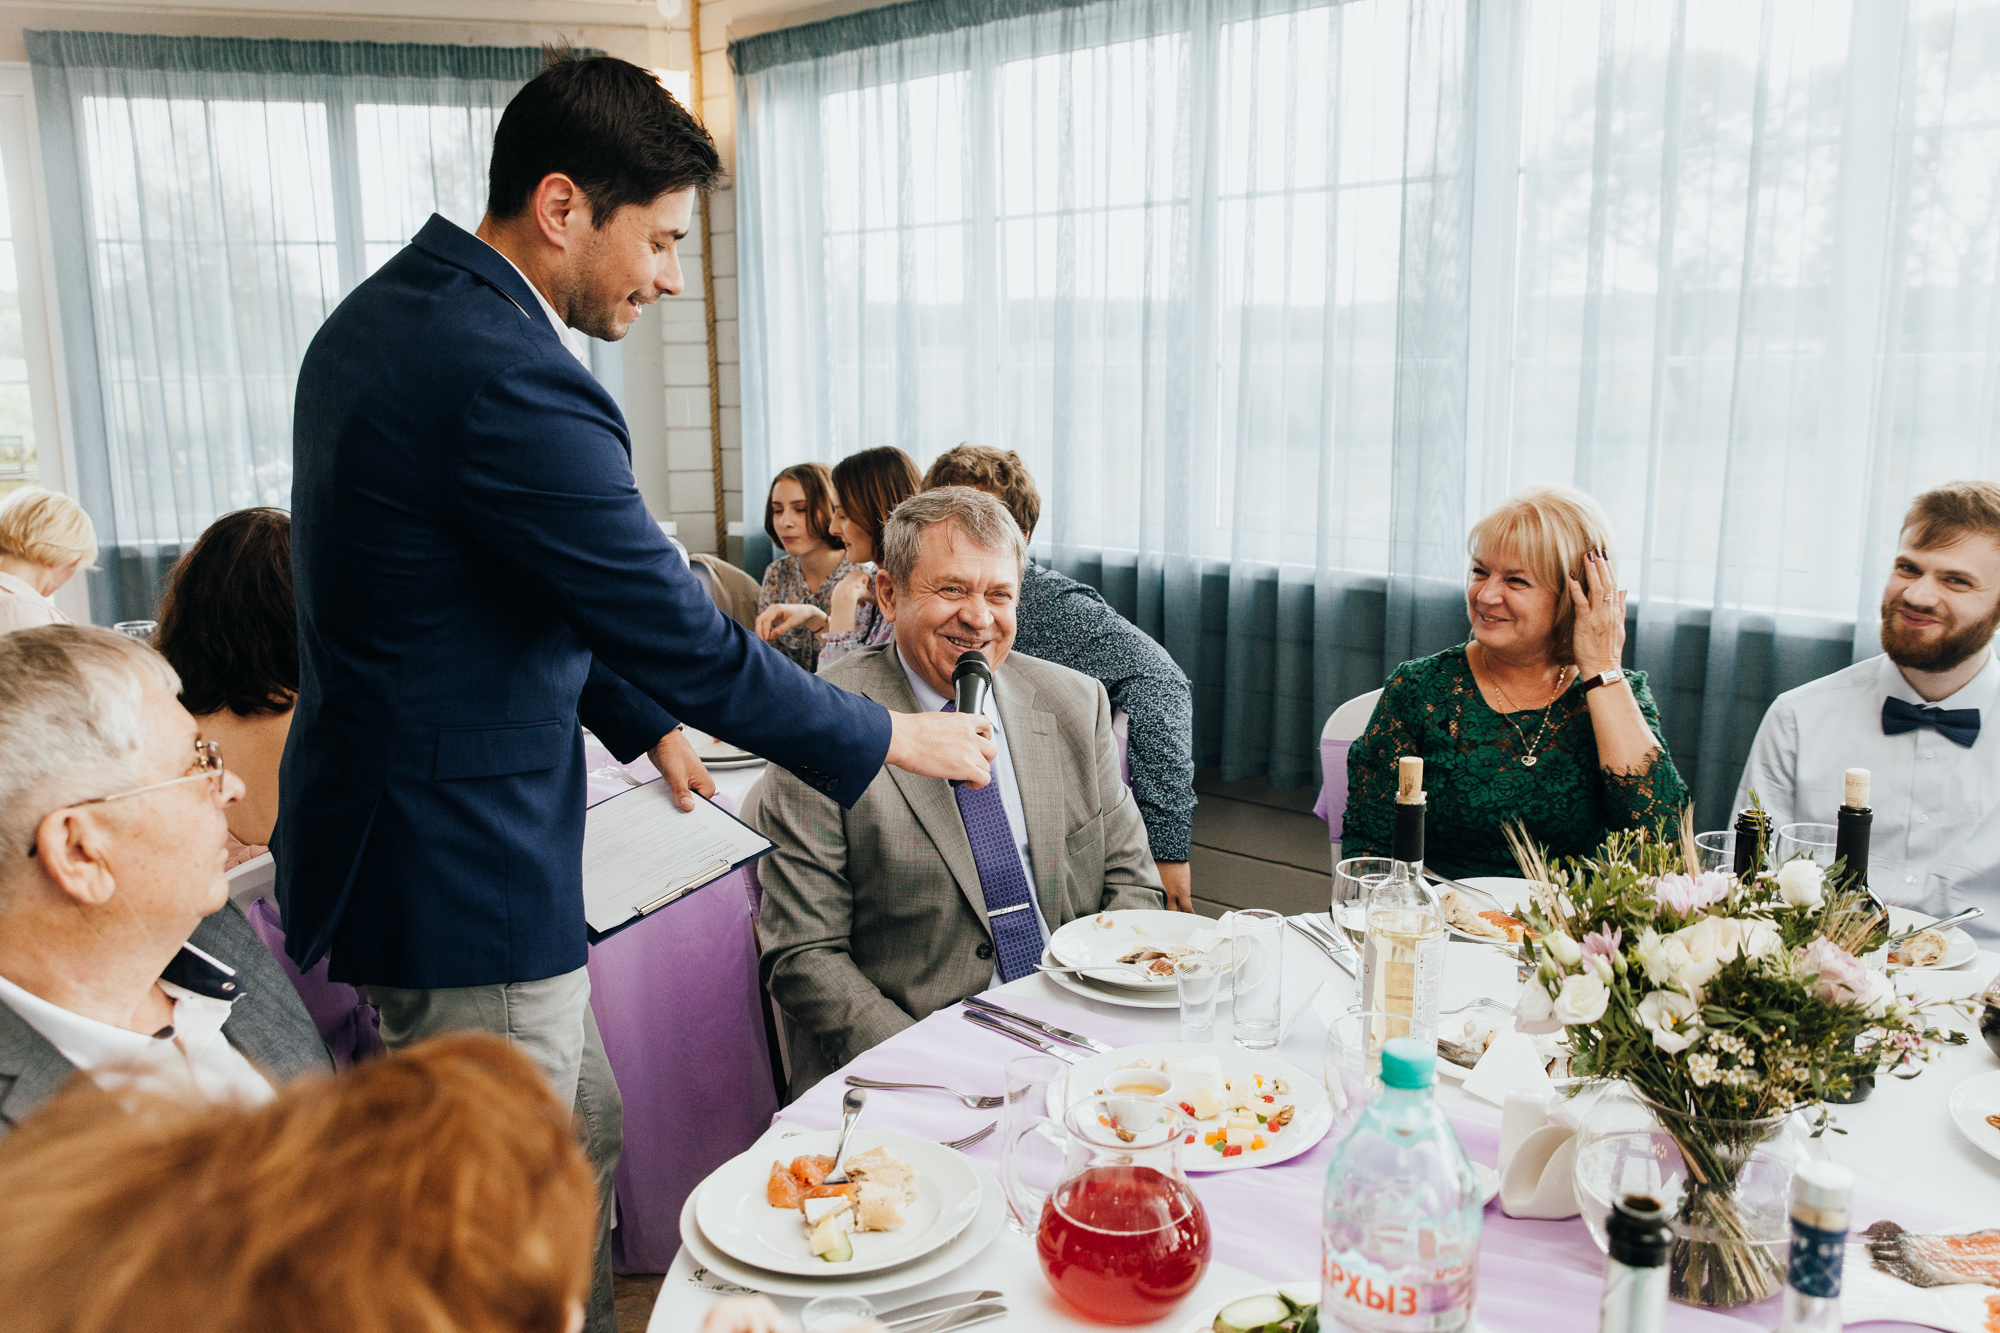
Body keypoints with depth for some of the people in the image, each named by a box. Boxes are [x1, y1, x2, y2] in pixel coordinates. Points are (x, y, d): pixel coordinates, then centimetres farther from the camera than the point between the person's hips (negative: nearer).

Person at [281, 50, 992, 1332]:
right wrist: (892, 737, -8)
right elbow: (687, 638, -23)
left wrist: (646, 723, 18)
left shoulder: (382, 312, 7)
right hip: (462, 876, -10)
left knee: (587, 1143, 23)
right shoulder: (509, 377, -26)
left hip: (389, 829, 10)